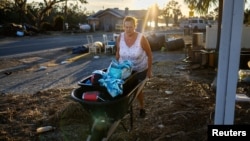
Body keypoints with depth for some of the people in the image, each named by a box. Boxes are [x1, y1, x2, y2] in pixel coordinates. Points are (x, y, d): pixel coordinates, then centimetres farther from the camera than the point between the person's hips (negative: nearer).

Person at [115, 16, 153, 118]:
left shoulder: (141, 38, -22)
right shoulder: (120, 38, -14)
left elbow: (149, 54, -12)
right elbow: (118, 53, 2)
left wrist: (149, 70, -9)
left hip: (140, 70, -2)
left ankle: (142, 108, 36)